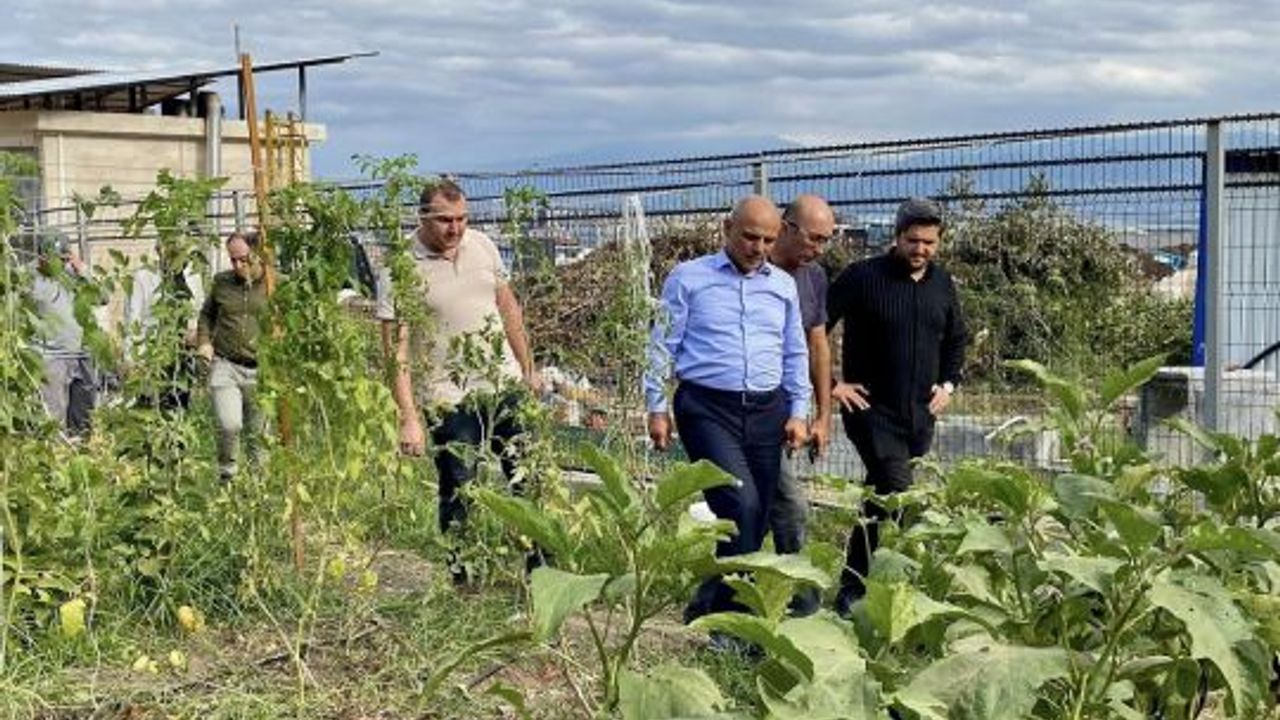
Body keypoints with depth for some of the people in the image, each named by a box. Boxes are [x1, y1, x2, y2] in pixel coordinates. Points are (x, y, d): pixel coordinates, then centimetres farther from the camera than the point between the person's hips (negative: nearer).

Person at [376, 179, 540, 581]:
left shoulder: (482, 245, 4)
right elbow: (396, 351, -14)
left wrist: (528, 368, 17)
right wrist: (408, 418, -19)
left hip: (505, 385, 5)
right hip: (449, 399, -5)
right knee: (459, 492, 3)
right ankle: (465, 576, 18)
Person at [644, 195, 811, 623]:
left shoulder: (783, 286, 15)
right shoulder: (689, 278, 3)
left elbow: (795, 355, 19)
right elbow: (662, 346, 3)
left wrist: (798, 412, 11)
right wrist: (657, 408, -3)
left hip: (766, 411, 5)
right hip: (708, 408, -5)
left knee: (754, 519, 5)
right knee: (741, 504, -20)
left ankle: (710, 607, 20)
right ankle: (742, 609, -13)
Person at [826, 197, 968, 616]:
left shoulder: (942, 284, 10)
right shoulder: (863, 278, -9)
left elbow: (957, 339, 26)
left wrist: (949, 383, 12)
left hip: (920, 415, 6)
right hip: (871, 409, -6)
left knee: (879, 502, 11)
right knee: (899, 497, -16)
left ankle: (852, 590, 21)